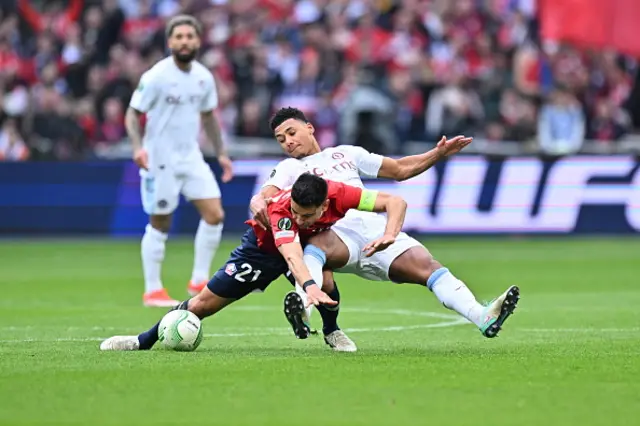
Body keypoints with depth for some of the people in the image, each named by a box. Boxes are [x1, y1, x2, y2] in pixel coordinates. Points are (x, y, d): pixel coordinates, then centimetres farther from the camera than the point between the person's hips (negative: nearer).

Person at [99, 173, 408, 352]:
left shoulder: (338, 195, -36)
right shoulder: (280, 210, -43)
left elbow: (395, 202, -32)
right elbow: (291, 254, -59)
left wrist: (388, 235, -50)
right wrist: (309, 287, -78)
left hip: (315, 242, 2)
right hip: (265, 246, -2)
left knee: (324, 276, -33)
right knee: (206, 302, 0)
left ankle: (333, 333, -3)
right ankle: (144, 341, 20)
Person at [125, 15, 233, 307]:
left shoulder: (204, 77, 4)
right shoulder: (156, 77, -14)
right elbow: (133, 113, -12)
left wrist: (220, 153, 14)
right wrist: (138, 146, -28)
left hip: (191, 157, 6)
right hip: (160, 160, -6)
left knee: (214, 214, -4)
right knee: (160, 224, 0)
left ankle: (199, 281, 8)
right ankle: (152, 291, 11)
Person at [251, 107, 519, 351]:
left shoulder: (345, 153, 31)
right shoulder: (289, 168, 20)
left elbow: (400, 170, 35)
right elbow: (263, 196, 1)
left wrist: (438, 154, 23)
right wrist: (259, 204, -25)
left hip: (378, 229, 3)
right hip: (336, 233, -3)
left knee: (429, 268, -21)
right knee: (316, 246, -40)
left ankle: (483, 318, -40)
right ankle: (303, 307, -63)